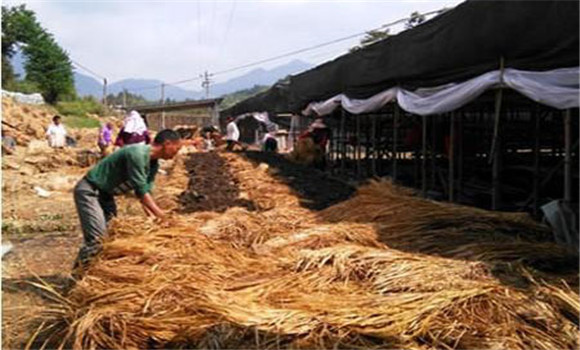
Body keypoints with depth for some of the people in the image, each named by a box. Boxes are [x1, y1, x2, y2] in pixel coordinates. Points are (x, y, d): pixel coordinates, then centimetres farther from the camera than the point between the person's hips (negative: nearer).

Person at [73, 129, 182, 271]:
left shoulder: (153, 164, 3)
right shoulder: (137, 154, -27)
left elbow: (145, 192, 3)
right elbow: (141, 190, -28)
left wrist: (152, 218, -8)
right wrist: (161, 215, -26)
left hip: (105, 194, 10)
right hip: (89, 191, -10)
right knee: (97, 238, -19)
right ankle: (78, 274, -9)